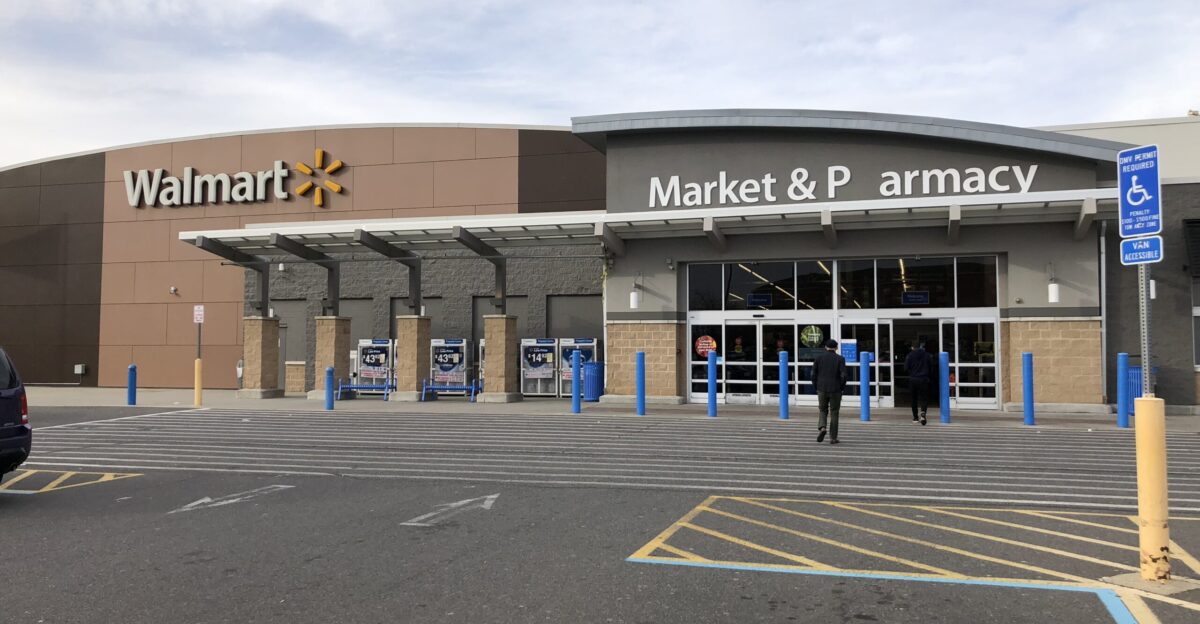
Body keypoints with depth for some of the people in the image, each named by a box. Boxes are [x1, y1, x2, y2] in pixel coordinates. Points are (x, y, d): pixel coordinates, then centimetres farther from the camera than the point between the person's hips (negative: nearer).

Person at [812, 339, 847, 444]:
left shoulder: (819, 358, 1)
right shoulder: (840, 359, -5)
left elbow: (813, 374, -1)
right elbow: (843, 376, -13)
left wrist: (816, 388, 11)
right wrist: (843, 389, 3)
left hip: (822, 390, 1)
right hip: (835, 390, -1)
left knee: (823, 411, 15)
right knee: (834, 414, 9)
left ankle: (821, 428, -12)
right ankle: (833, 438, 8)